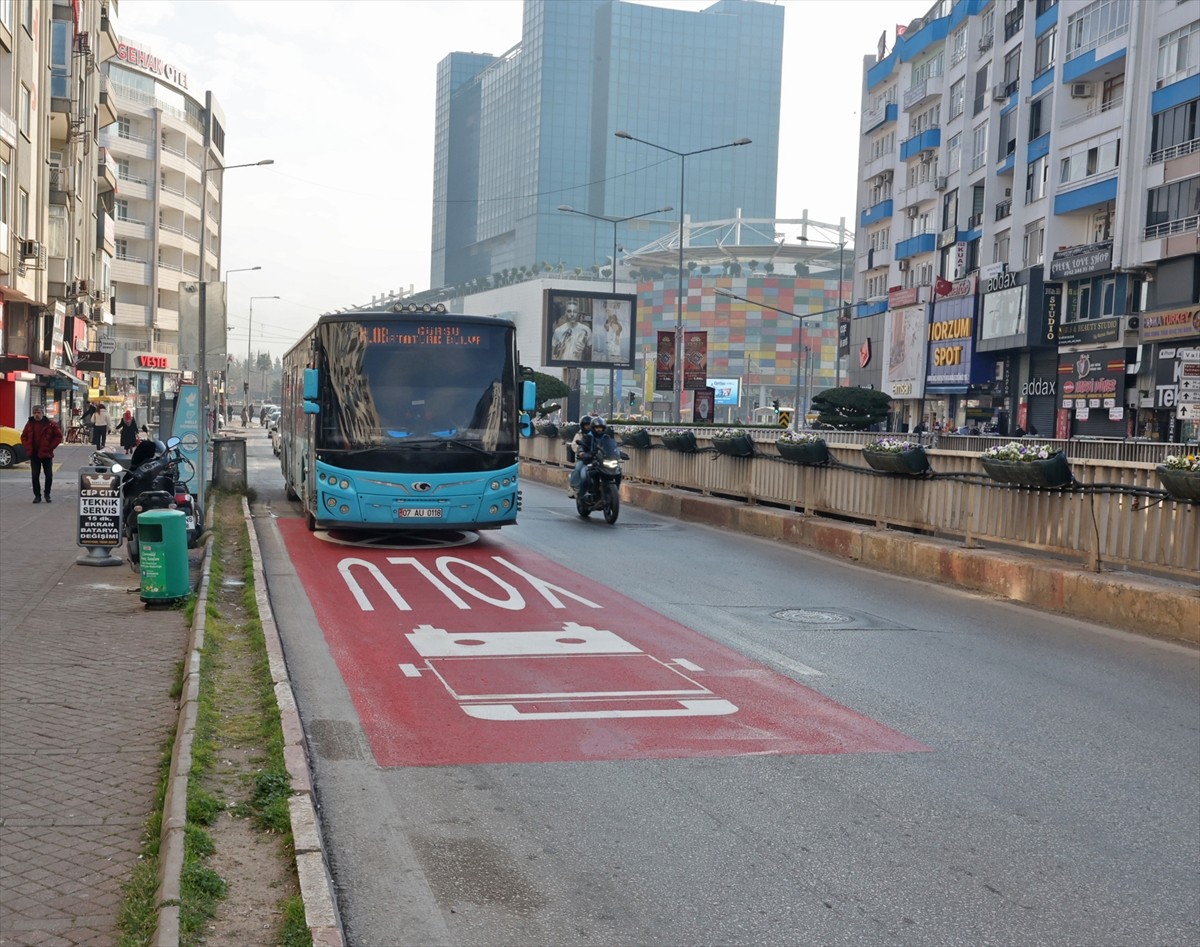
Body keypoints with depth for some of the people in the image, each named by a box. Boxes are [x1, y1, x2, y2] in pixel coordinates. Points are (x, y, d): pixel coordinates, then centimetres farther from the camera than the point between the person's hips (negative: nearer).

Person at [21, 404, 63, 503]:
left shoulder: (50, 423, -4)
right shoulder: (30, 424, 5)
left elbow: (58, 436, -3)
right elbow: (23, 437, 14)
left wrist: (50, 447, -9)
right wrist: (28, 448, 0)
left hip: (46, 454, -2)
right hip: (34, 454, 2)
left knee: (49, 475, 2)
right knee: (35, 476, 2)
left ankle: (47, 493, 19)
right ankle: (37, 495, 9)